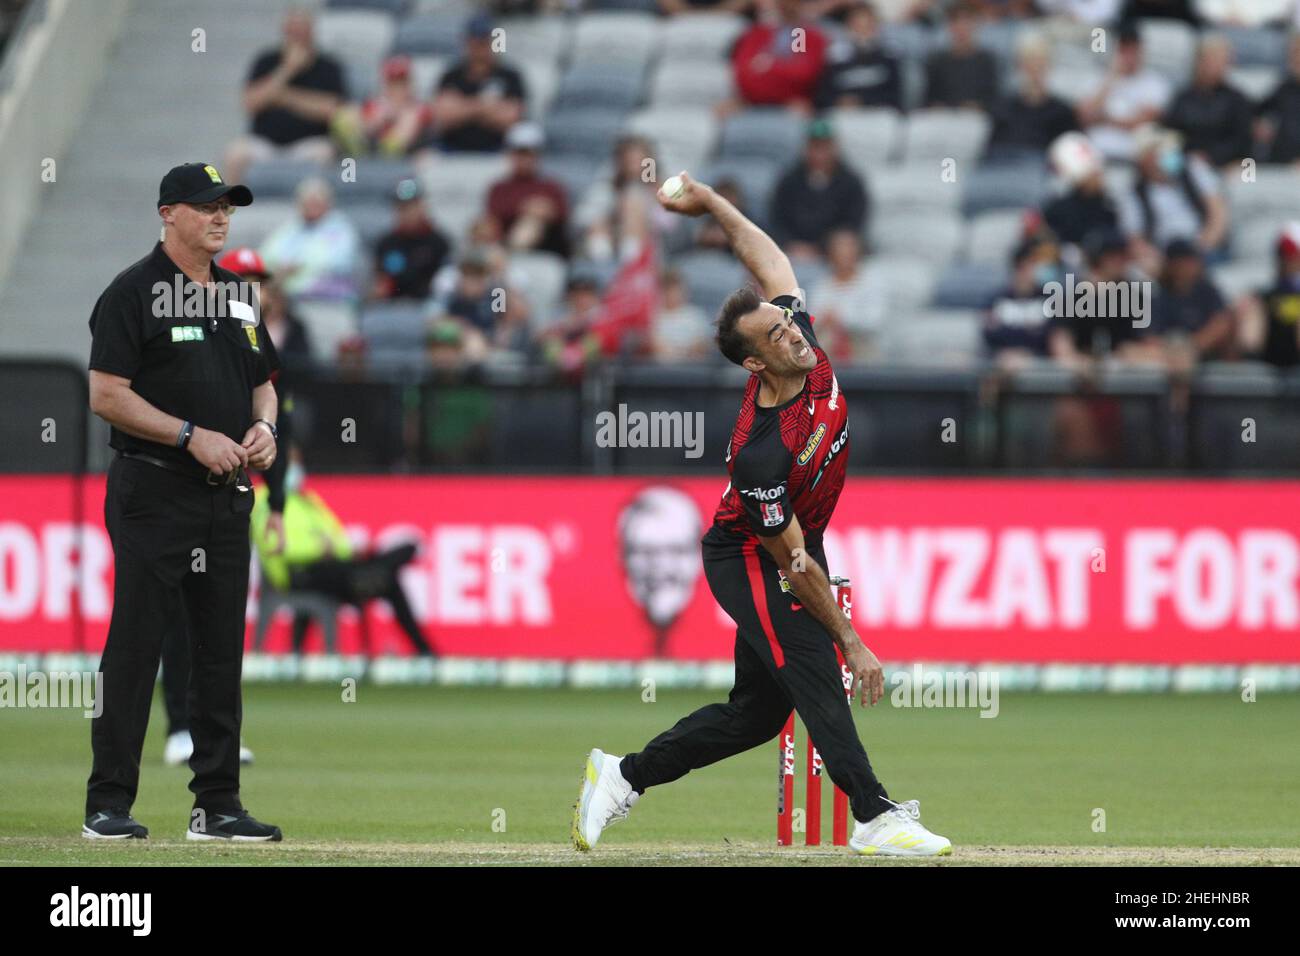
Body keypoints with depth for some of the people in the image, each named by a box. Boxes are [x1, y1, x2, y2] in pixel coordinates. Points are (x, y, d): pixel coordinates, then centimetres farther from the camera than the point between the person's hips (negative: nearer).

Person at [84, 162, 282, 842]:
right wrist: (192, 437, -18)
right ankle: (108, 804, -2)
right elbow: (107, 395, -13)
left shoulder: (238, 295, 15)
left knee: (222, 651, 8)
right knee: (135, 649, -6)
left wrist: (264, 427, 2)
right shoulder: (135, 293, -7)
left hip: (227, 497, 7)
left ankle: (217, 804, 13)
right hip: (154, 496, -7)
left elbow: (263, 382, 24)